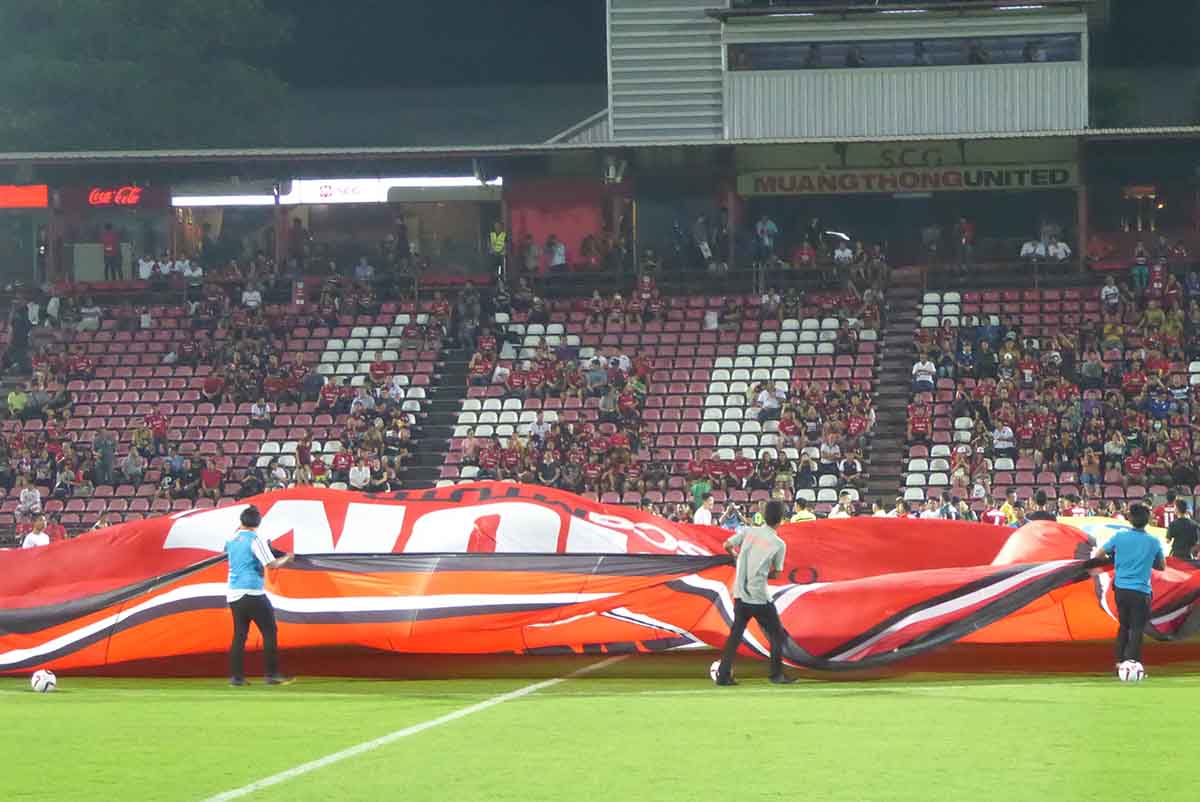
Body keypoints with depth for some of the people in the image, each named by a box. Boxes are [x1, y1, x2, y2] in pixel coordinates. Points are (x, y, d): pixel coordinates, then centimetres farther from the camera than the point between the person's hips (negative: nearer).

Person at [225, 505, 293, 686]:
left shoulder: (232, 539, 10)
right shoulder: (256, 539, -9)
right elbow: (271, 564, -15)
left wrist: (238, 530, 37)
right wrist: (286, 559, 2)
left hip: (233, 595, 6)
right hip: (252, 593, -6)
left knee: (239, 634, 10)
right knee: (269, 631, 1)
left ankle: (236, 675, 5)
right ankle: (272, 674, -3)